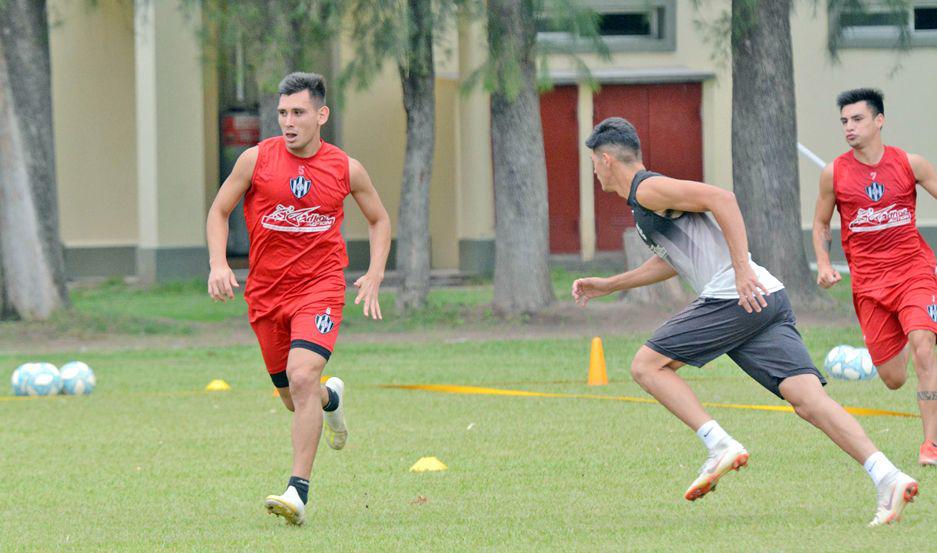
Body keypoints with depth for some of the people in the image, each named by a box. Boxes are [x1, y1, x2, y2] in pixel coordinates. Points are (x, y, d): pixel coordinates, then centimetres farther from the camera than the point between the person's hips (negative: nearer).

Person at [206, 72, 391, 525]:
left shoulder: (346, 169, -2)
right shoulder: (256, 160, -3)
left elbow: (379, 220, 14)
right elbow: (219, 211, 8)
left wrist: (374, 276, 1)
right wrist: (218, 264, -8)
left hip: (320, 287, -2)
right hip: (266, 292, 3)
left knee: (302, 378, -23)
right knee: (293, 398, 11)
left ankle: (299, 490, -23)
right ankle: (331, 399, 49)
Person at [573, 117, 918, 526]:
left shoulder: (648, 189, -1)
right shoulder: (647, 200, 29)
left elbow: (721, 198, -15)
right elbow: (672, 262, 45)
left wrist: (742, 270, -20)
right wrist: (608, 285, 48)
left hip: (737, 299, -9)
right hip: (769, 299, 9)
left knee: (647, 365, 3)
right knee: (809, 400, -6)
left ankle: (720, 446, -9)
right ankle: (888, 478, -23)